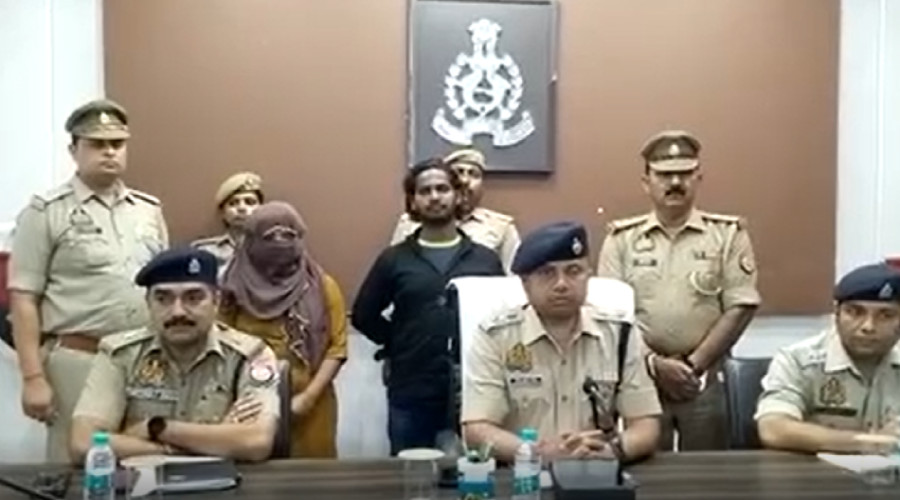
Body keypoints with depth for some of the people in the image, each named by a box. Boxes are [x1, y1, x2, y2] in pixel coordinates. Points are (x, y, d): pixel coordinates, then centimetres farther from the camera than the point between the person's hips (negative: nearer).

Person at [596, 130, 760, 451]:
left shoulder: (728, 234, 3)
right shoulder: (622, 239, 5)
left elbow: (740, 307, -2)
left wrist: (694, 364, -8)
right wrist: (654, 363, -10)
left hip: (705, 378, 0)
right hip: (640, 375, 0)